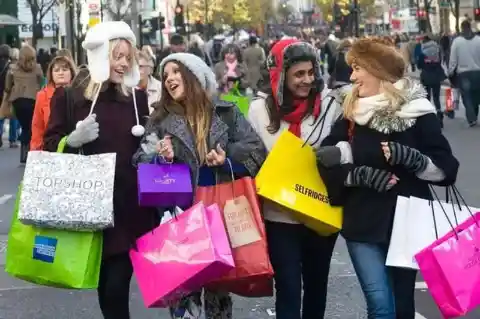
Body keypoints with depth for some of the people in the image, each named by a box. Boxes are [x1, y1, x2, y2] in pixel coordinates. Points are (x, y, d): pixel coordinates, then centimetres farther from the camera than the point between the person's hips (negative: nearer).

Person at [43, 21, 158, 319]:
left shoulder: (137, 98, 8)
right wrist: (75, 139, -18)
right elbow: (50, 147, 0)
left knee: (117, 286, -7)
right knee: (105, 283, 10)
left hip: (131, 207, 1)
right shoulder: (69, 96, -1)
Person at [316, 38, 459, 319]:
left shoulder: (418, 112, -5)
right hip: (364, 224, 1)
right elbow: (326, 162, -1)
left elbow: (447, 170, -7)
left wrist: (409, 157, -22)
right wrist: (358, 175, -17)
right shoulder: (352, 113, 3)